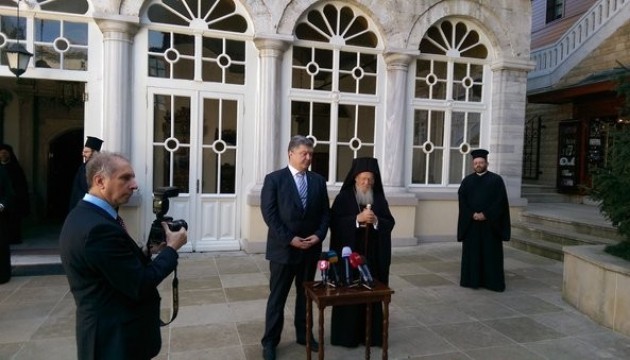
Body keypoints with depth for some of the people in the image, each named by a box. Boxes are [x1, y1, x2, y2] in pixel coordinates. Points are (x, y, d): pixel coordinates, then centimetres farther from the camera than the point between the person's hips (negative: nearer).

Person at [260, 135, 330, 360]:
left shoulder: (318, 180, 7)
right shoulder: (274, 179, -6)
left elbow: (325, 212, 8)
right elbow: (269, 214, -12)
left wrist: (319, 235, -9)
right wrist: (289, 239, -17)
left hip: (311, 248, 4)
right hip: (283, 248, -4)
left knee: (306, 294, 16)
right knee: (277, 297, 7)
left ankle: (304, 334, 32)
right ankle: (270, 341, 20)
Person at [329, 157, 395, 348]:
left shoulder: (379, 199, 8)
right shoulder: (343, 197, -2)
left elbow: (390, 223, 4)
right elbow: (334, 223, -11)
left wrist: (376, 221, -15)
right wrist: (357, 218, -20)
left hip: (374, 255, 3)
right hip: (349, 254, -3)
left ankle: (371, 333, 18)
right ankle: (347, 334, 14)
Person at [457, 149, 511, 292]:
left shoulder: (496, 180, 1)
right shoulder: (467, 181, 8)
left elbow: (500, 201, -6)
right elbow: (462, 201, 2)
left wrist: (485, 215, -14)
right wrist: (473, 215, -12)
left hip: (490, 223, -2)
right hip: (470, 223, 2)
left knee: (491, 252, 2)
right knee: (472, 252, 5)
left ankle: (492, 281, 11)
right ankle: (473, 280, 14)